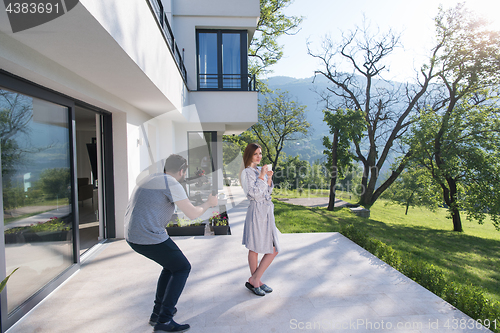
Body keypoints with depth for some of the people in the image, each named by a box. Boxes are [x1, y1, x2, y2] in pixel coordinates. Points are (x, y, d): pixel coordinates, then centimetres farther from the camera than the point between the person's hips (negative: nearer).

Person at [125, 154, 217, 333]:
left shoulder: (152, 178, 15)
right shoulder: (172, 184, -13)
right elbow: (193, 214, -14)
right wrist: (209, 203, 5)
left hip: (133, 236, 9)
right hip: (151, 238, -9)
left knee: (171, 265, 25)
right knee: (182, 268, 7)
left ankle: (158, 311, 30)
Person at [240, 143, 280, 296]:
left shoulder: (261, 170, 14)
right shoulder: (247, 172, -10)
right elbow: (254, 193, -19)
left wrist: (269, 178, 3)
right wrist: (262, 177, -16)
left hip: (267, 211, 8)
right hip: (257, 212, -8)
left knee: (273, 249, 10)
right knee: (254, 249, 3)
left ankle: (255, 280, 20)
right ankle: (255, 280, 19)